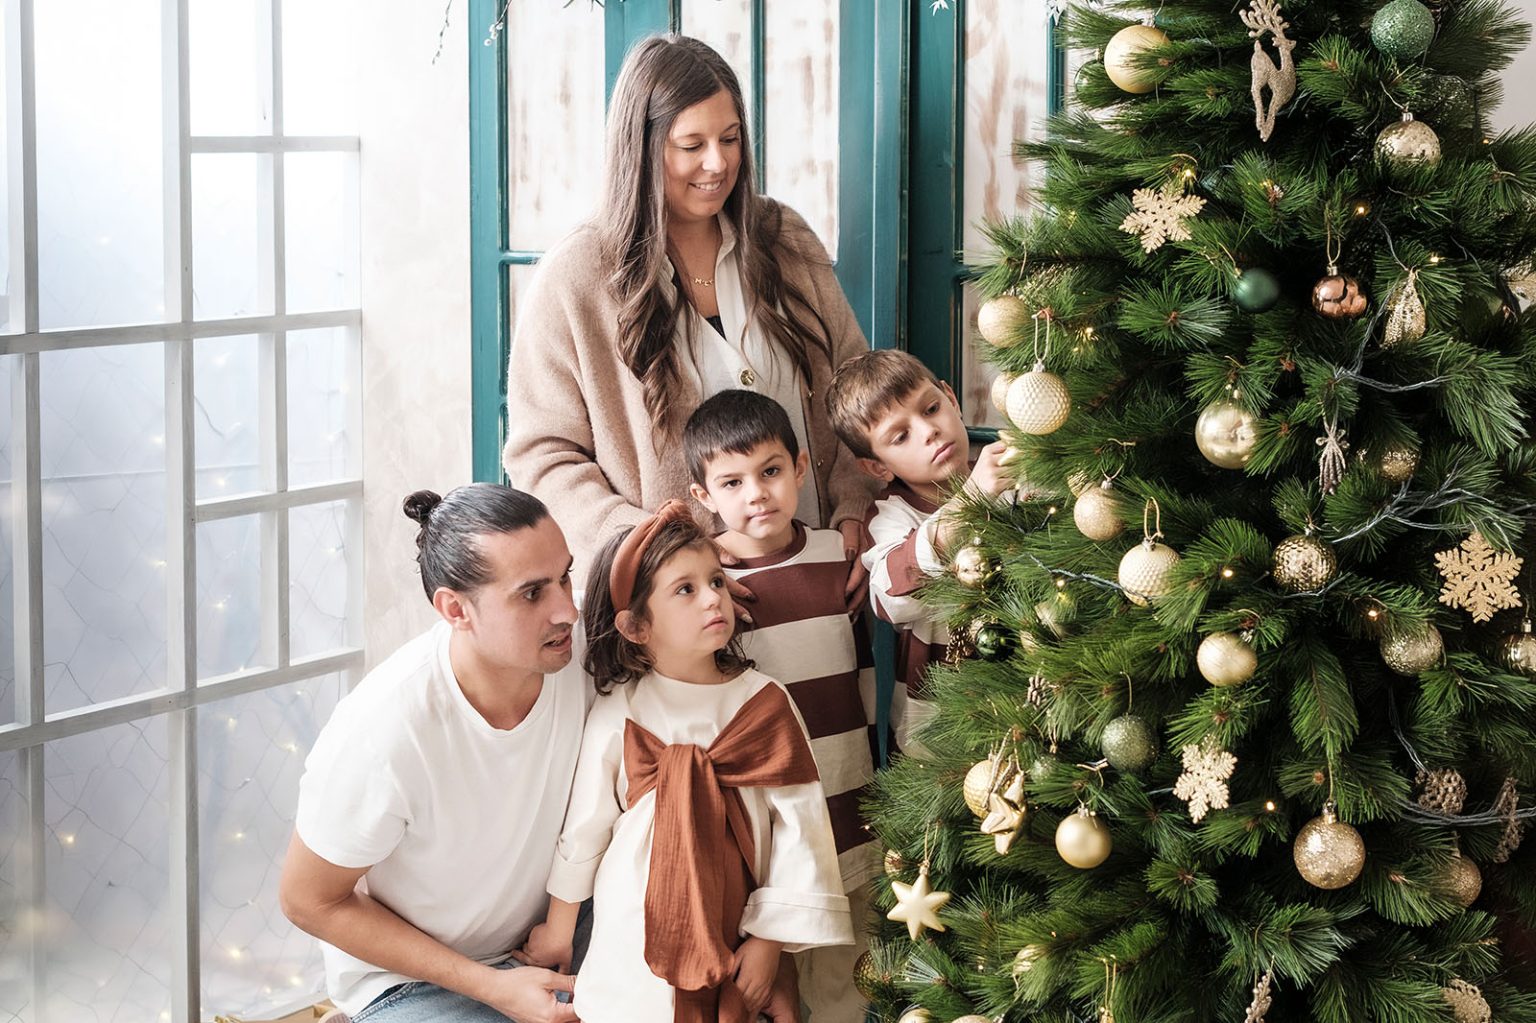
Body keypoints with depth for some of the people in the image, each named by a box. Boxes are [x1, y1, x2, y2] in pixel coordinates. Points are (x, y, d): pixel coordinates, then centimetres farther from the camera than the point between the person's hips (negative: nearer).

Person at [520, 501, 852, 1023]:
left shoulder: (763, 702, -5)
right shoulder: (620, 714, -8)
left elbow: (797, 824, -3)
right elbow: (583, 828, 2)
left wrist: (769, 940, -5)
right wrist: (558, 930, 11)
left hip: (733, 933, 1)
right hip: (636, 937, -1)